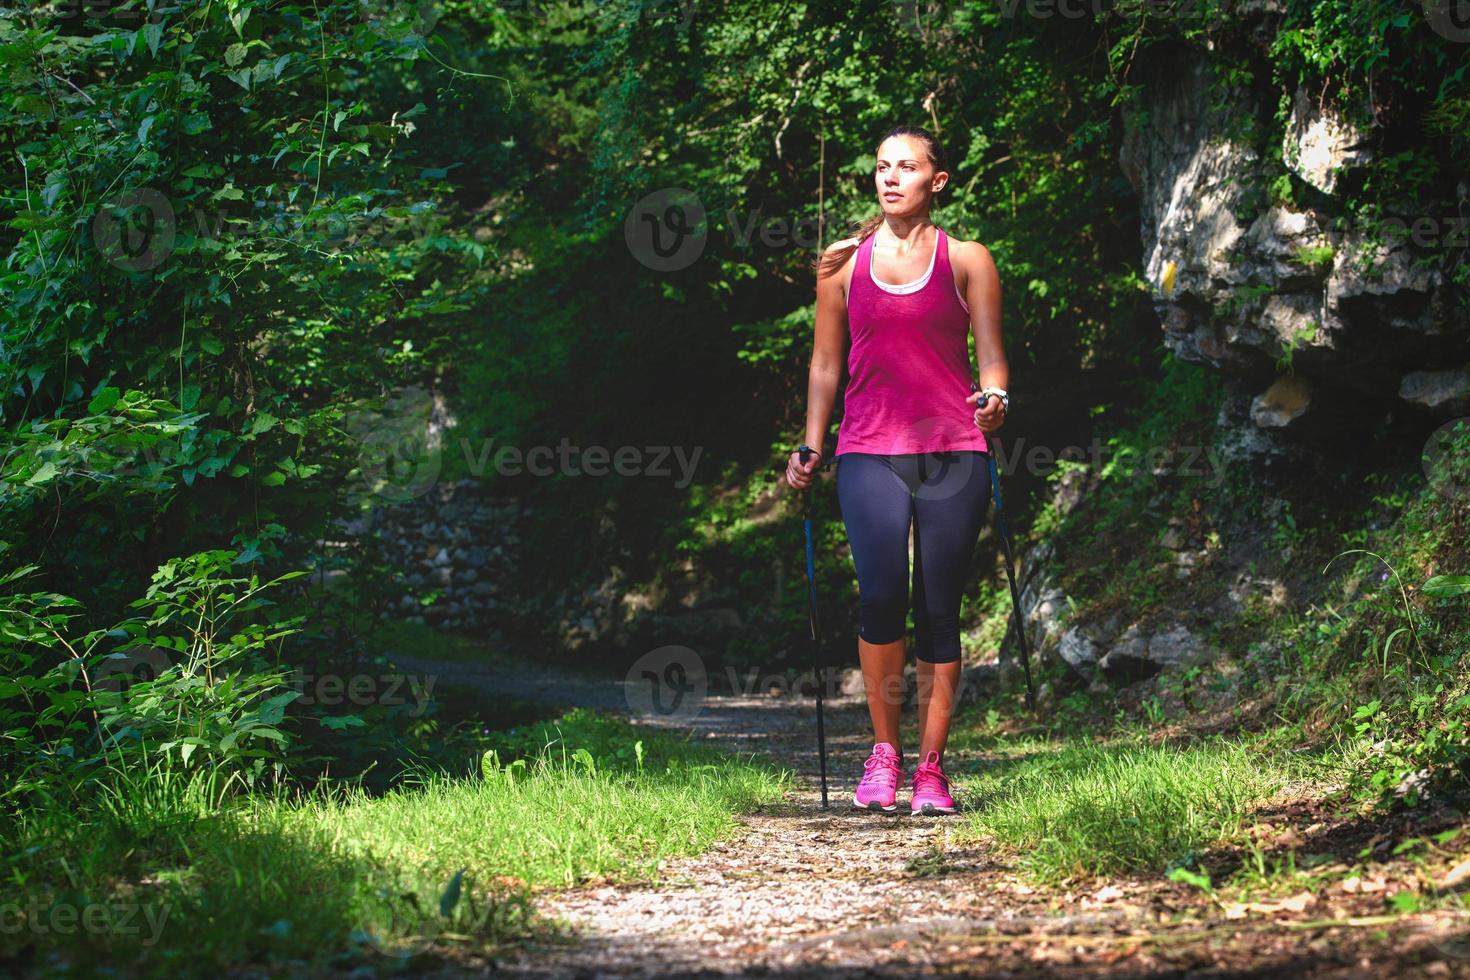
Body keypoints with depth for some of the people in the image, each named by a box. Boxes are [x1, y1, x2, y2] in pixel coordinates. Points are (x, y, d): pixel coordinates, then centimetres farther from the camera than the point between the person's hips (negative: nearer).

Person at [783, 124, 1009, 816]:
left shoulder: (966, 261, 8)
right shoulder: (843, 263, 12)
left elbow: (991, 356, 7)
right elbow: (826, 363, 18)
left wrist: (994, 399, -14)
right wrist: (810, 448, 14)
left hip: (952, 453, 0)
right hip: (870, 453, 0)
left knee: (939, 609, -2)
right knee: (881, 594, -19)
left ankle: (930, 770, 7)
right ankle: (883, 752, 0)